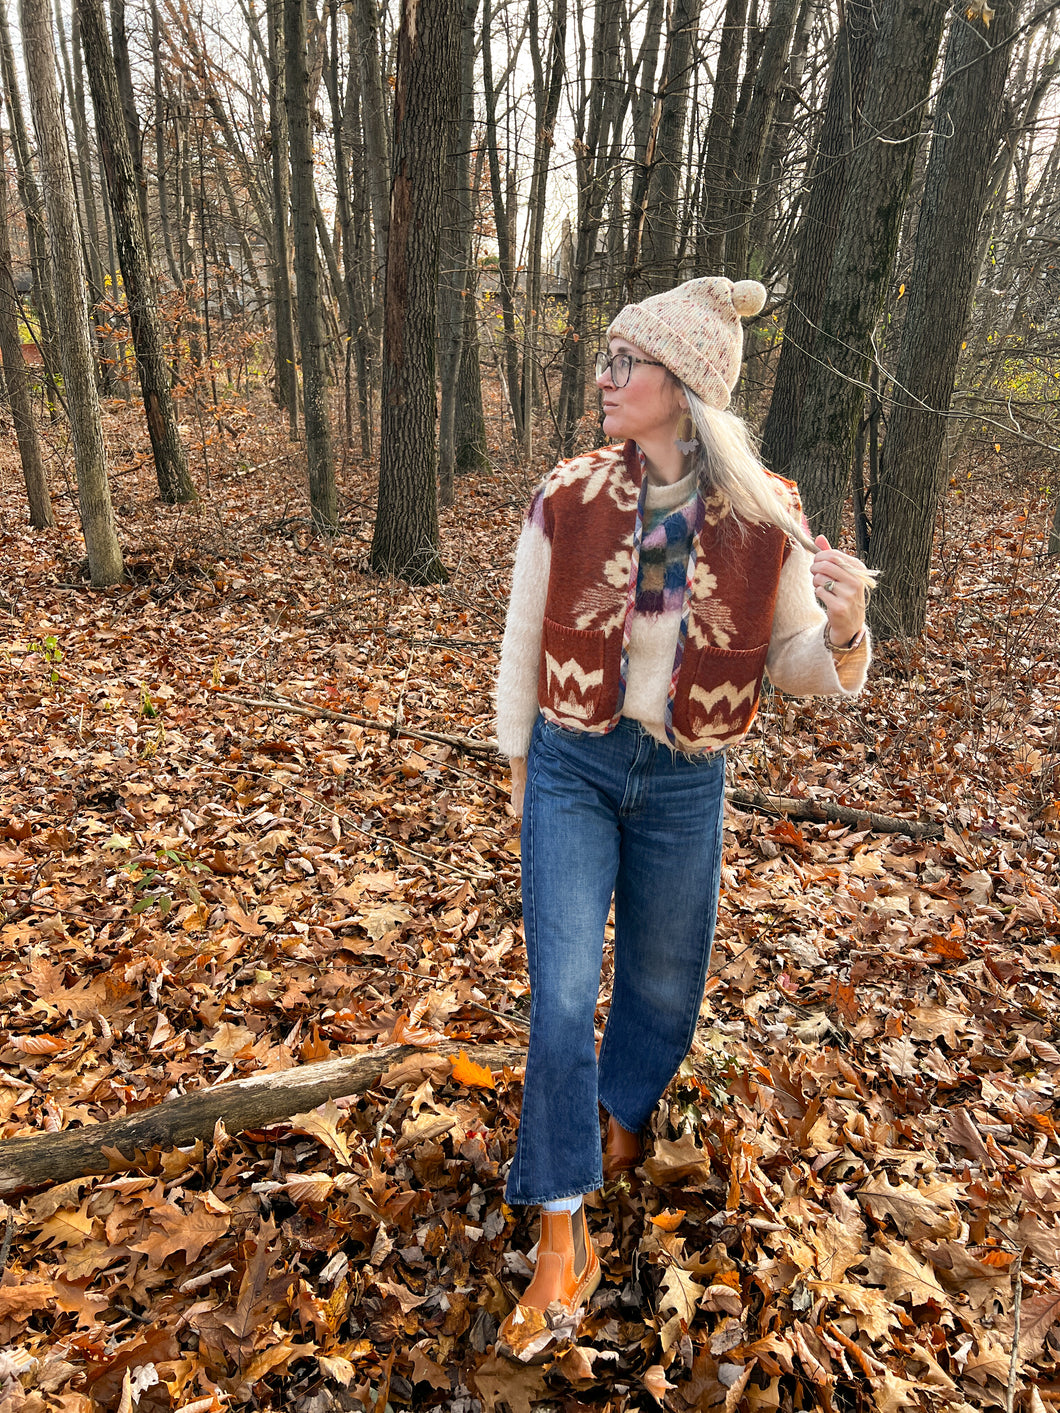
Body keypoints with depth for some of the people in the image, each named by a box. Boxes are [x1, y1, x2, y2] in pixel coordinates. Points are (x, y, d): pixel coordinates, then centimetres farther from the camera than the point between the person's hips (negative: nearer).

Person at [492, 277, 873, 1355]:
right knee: (561, 994, -2)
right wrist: (518, 761, 10)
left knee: (662, 979, 18)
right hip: (574, 768, 0)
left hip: (685, 782, 1)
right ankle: (562, 1235, 16)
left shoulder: (765, 518, -10)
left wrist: (843, 631, -25)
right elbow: (524, 641, 2)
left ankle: (625, 1109, 52)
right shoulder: (567, 499, -9)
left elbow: (800, 666, -2)